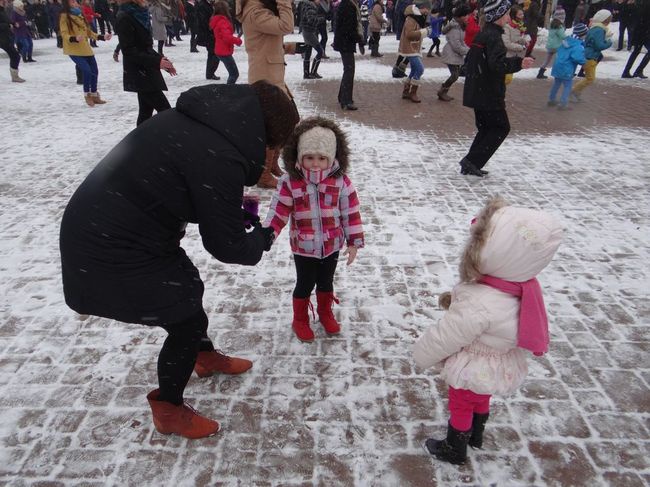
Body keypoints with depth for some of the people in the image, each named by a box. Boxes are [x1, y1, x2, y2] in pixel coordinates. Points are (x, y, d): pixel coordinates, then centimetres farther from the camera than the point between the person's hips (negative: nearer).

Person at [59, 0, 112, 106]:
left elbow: (88, 32, 20)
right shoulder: (65, 16, -6)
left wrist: (102, 37, 13)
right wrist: (75, 38, -34)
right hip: (74, 50, -7)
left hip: (85, 49, 7)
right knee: (87, 70, -19)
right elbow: (64, 34, -14)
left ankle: (94, 95, 25)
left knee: (94, 71, 8)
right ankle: (87, 95, 2)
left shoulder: (79, 15, 15)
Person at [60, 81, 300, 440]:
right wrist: (262, 239, 2)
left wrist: (236, 206, 12)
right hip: (111, 255, -9)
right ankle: (168, 411, 28)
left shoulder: (196, 118, 2)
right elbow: (225, 245, -18)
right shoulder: (219, 157, -28)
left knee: (188, 289, 25)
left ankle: (205, 356, 50)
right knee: (185, 322, 5)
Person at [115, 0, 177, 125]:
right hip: (138, 74, -8)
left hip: (148, 72, 8)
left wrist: (161, 58, 6)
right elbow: (129, 52, -18)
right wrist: (156, 61, -24)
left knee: (146, 111, 11)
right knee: (165, 111, -11)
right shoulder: (124, 18, -14)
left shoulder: (140, 14, 11)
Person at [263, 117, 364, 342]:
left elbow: (351, 213, -5)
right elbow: (278, 213, -12)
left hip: (332, 245, 2)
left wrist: (354, 242, -4)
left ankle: (325, 313, 48)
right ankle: (300, 320, 38)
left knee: (326, 282, 22)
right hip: (303, 247, -1)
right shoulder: (290, 182, -15)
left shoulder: (340, 181, -12)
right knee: (304, 285, 14)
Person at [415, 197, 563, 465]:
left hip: (472, 371, -7)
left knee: (460, 408, 22)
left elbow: (443, 338, -27)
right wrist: (457, 300, -7)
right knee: (480, 402, 33)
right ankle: (475, 436, 60)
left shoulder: (477, 305, -43)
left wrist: (422, 354, -9)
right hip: (500, 367, 7)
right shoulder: (523, 286, -19)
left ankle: (454, 450, 48)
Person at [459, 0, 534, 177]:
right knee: (501, 128, 1)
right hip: (489, 94, -9)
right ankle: (472, 161, -5)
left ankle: (471, 164, 14)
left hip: (476, 92, 9)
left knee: (487, 127, 17)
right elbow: (497, 63, -29)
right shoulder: (494, 36, -16)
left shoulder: (481, 34, 14)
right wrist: (518, 63, -36)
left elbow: (470, 59, 23)